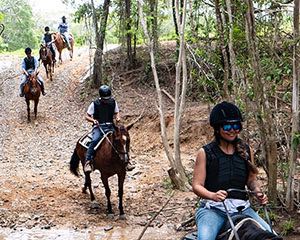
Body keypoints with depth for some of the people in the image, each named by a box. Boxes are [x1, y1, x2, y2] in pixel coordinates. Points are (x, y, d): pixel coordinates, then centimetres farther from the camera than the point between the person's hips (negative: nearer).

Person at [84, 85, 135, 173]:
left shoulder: (113, 102, 7)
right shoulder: (95, 104, -2)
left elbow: (116, 112, 22)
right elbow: (87, 116, 3)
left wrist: (117, 117, -2)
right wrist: (93, 120, -18)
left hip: (110, 127, 3)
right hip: (98, 127, -3)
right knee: (94, 140, -33)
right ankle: (87, 162, -31)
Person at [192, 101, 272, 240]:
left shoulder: (246, 150, 12)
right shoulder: (205, 153, 1)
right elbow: (197, 185, -4)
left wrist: (258, 192, -4)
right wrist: (213, 195, -24)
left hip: (241, 207, 3)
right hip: (213, 208, -3)